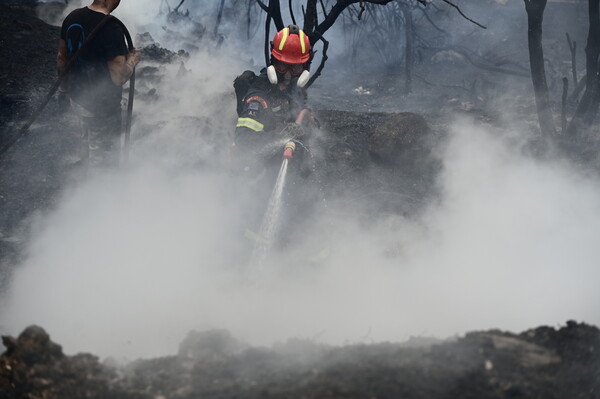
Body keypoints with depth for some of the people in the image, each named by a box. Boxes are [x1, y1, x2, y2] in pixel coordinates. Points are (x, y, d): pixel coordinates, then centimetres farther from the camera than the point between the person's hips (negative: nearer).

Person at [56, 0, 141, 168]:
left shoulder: (73, 17, -5)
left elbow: (62, 59, 8)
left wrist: (63, 89, 22)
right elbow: (119, 77, -27)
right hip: (102, 106, -8)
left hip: (77, 97, 8)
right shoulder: (111, 28, -28)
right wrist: (132, 59, -7)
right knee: (103, 159, 10)